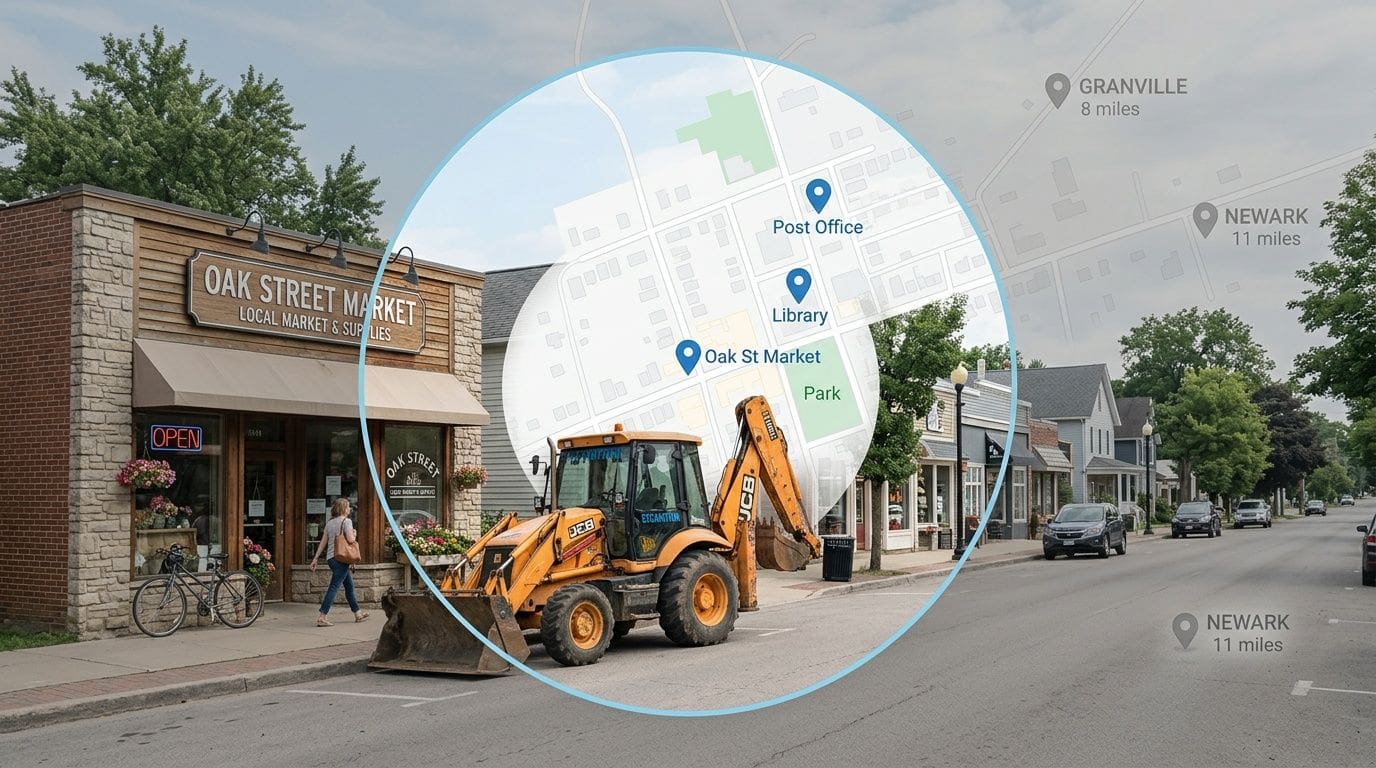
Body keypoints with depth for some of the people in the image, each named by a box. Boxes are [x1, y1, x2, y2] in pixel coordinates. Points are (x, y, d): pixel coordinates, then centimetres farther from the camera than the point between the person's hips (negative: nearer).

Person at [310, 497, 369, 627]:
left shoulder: (329, 523, 14)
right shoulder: (346, 521, -8)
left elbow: (323, 542, 12)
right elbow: (350, 539, -19)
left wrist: (315, 559, 13)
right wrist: (354, 535, 4)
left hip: (330, 558, 8)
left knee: (349, 585, 17)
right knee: (334, 587, -9)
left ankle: (358, 614, 26)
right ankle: (323, 617, -14)